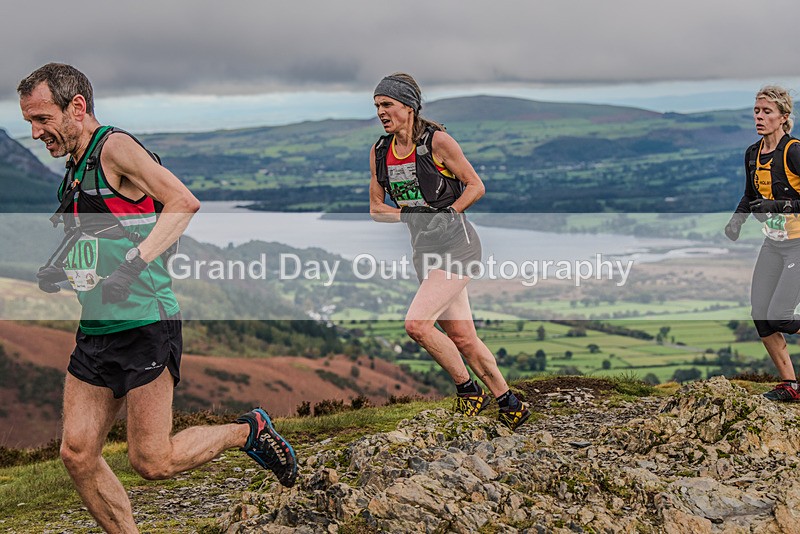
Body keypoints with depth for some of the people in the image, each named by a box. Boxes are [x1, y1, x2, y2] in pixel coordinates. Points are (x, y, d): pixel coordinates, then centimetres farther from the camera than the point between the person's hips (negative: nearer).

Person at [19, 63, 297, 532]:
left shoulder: (115, 147, -10)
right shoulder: (75, 172, 17)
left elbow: (184, 202, -21)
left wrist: (133, 263, -27)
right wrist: (57, 272, 11)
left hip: (144, 325, -9)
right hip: (96, 332, 9)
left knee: (152, 461, -5)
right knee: (77, 454, 2)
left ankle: (249, 431, 17)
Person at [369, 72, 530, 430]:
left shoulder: (437, 140, -11)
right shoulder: (379, 153, 7)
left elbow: (476, 186, -6)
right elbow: (377, 209, 10)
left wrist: (445, 215, -15)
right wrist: (409, 215, -7)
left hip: (457, 243, -7)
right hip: (424, 249, 7)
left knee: (417, 323, -20)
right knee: (461, 337, 9)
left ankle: (468, 389, 0)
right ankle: (510, 405, 23)